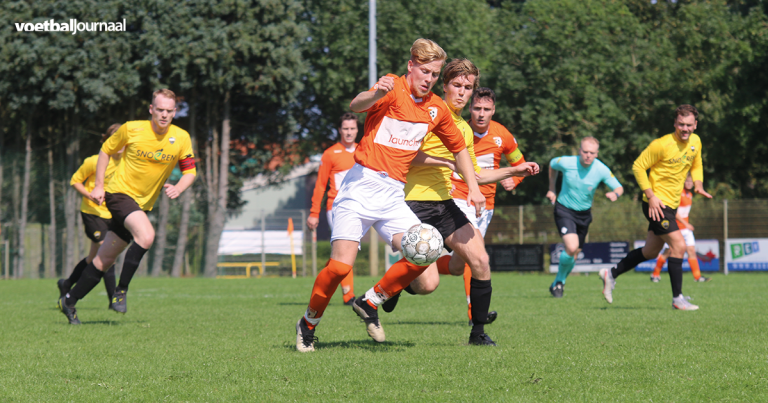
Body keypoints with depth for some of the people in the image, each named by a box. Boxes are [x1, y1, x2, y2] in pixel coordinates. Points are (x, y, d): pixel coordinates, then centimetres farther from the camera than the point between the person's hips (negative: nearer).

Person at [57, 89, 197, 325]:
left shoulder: (181, 138, -4)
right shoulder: (131, 129, -12)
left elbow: (190, 171, 5)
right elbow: (106, 150, 4)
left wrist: (178, 188, -16)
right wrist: (99, 186, -2)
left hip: (143, 203, 5)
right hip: (120, 192, -5)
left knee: (106, 258, 10)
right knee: (146, 235, -31)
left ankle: (70, 301, 23)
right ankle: (121, 290, -17)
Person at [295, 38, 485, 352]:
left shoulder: (436, 109, 11)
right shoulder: (393, 88, -7)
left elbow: (459, 148, 26)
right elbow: (355, 106, -27)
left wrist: (473, 187, 18)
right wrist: (376, 94, -48)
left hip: (393, 195, 6)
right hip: (361, 186, -5)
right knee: (341, 265, -16)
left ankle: (369, 303, 5)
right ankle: (309, 323, 8)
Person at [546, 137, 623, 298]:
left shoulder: (601, 170, -16)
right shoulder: (566, 162, -18)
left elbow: (619, 188, -9)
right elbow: (552, 164, 6)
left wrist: (615, 194, -33)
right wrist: (551, 189, 10)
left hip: (584, 213, 3)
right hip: (564, 210, -3)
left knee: (574, 255, 9)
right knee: (572, 247, -24)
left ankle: (558, 284, 35)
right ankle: (559, 281, 1)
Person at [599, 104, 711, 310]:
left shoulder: (695, 142, 3)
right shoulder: (662, 145, -19)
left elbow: (696, 165, 21)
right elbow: (638, 166, -13)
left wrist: (698, 184, 1)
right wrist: (651, 196, -19)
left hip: (672, 205, 8)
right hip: (657, 204, -8)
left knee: (650, 251, 17)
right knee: (679, 245, -15)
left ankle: (611, 274, 31)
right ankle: (677, 298, -8)